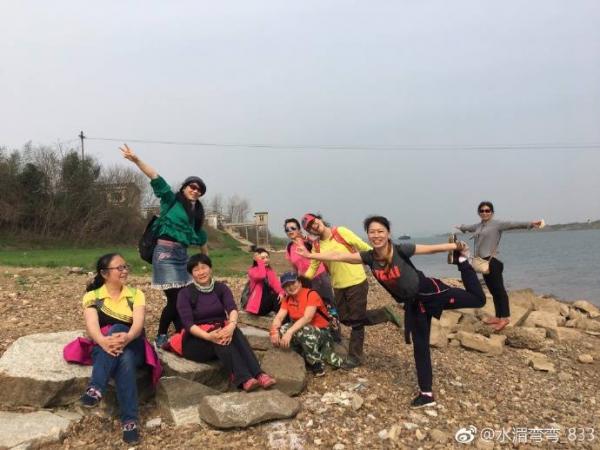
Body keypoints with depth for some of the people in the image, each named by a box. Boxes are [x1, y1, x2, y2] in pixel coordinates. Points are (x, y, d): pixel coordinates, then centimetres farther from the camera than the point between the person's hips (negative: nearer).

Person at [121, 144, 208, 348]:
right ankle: (161, 337, 9)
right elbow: (156, 179, -12)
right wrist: (137, 160, -22)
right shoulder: (172, 200, 0)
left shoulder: (196, 212, 17)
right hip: (166, 253, -7)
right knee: (174, 298, -7)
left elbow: (200, 236, 25)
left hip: (182, 255, 7)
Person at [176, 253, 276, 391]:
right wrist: (208, 336, -36)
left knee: (234, 332, -32)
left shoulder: (221, 287, 4)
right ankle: (244, 379, -51)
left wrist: (231, 325, -38)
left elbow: (232, 308, -14)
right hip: (196, 340, -2)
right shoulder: (185, 294, -5)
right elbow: (188, 323, -17)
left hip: (220, 331, 3)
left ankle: (259, 374, -46)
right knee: (221, 339, -35)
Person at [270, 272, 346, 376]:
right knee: (282, 330, -20)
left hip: (322, 333, -6)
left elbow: (307, 318, -29)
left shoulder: (311, 294, -16)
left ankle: (316, 364, -15)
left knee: (303, 331, -38)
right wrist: (274, 331, -30)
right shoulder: (287, 299, 4)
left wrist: (290, 332, -41)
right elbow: (279, 317, -7)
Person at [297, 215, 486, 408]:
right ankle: (426, 393, 19)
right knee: (420, 345, 9)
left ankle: (462, 260, 20)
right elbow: (338, 256, -12)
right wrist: (310, 255, -15)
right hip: (413, 303, 4)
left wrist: (457, 247, -17)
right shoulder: (369, 257, -10)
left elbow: (431, 248, -14)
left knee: (477, 300, -4)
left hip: (429, 291, -4)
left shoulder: (400, 249, -21)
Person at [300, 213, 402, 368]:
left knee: (356, 320, 1)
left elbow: (364, 247, -9)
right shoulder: (316, 246, 3)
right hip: (338, 287, 6)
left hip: (357, 283, -6)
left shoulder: (341, 232, -11)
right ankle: (384, 314, 22)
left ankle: (354, 357, 17)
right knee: (346, 319, 10)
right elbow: (312, 268, 9)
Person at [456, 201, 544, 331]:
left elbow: (513, 224, -18)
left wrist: (530, 224, -32)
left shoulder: (497, 224, -5)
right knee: (493, 290, 11)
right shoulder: (478, 226, 17)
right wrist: (459, 227, 59)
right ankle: (498, 317, 17)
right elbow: (467, 227, 38)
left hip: (493, 261, -7)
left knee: (499, 289, -7)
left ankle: (505, 318, -4)